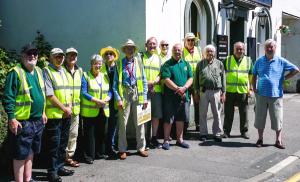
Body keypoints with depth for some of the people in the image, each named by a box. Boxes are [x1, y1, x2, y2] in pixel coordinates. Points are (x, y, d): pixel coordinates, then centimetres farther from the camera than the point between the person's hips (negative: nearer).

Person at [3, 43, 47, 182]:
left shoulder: (38, 71, 11)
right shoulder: (16, 73, -13)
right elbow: (8, 97, -16)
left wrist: (42, 112, 20)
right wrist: (11, 118, -19)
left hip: (38, 121, 8)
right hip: (22, 122, -8)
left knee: (30, 152, 18)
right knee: (20, 155, 1)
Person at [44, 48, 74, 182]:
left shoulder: (64, 71, 16)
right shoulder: (47, 71, -7)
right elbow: (50, 95, -14)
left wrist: (69, 107, 1)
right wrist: (64, 108, -12)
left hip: (66, 114, 7)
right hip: (53, 114, -7)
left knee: (63, 142, 13)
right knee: (53, 144, -3)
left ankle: (60, 167, 24)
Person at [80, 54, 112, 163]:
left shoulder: (105, 76, 15)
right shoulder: (85, 76, -3)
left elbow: (110, 91, 12)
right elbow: (83, 93, -11)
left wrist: (106, 99, -10)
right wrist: (96, 100, -20)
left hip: (103, 111, 5)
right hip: (89, 111, -5)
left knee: (101, 133, 12)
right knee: (89, 134, -3)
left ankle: (100, 153, 25)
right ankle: (89, 156, 6)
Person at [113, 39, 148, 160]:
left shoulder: (138, 62, 8)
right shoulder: (119, 64, 3)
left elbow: (144, 81, 8)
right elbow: (115, 83, 0)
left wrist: (145, 97, 2)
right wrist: (118, 99, -9)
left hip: (137, 94, 2)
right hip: (124, 94, -2)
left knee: (139, 123, 8)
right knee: (122, 123, 1)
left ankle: (141, 147, 20)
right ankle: (122, 150, 12)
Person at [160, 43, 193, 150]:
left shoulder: (186, 64, 13)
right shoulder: (167, 64, -2)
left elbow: (190, 78, 6)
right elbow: (166, 80, -12)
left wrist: (184, 88, -12)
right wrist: (177, 89, -19)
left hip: (184, 96, 5)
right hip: (170, 97, -5)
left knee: (181, 119, 12)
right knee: (168, 119, -1)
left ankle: (180, 139, 23)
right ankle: (166, 140, 8)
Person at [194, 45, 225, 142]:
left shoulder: (219, 64, 9)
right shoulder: (200, 64, 9)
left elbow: (223, 79, 8)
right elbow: (196, 79, 8)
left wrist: (223, 93, 2)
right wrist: (196, 92, 3)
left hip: (216, 91, 0)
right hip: (203, 91, 0)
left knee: (217, 114, 4)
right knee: (203, 114, 6)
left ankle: (217, 133, 13)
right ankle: (203, 133, 16)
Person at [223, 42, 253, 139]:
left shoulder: (248, 60, 9)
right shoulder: (227, 60, 6)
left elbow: (251, 76, 11)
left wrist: (251, 89, 5)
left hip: (243, 91, 1)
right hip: (229, 91, -1)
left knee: (244, 113, 7)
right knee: (228, 113, 5)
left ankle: (244, 131, 19)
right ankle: (226, 131, 14)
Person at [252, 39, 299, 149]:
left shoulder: (281, 61, 2)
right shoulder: (259, 61, 8)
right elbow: (254, 75, 17)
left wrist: (284, 78, 2)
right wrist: (254, 87, 5)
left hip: (276, 95, -2)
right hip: (261, 94, 2)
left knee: (277, 119, 2)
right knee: (260, 118, 6)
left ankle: (278, 141, 12)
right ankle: (260, 139, 19)